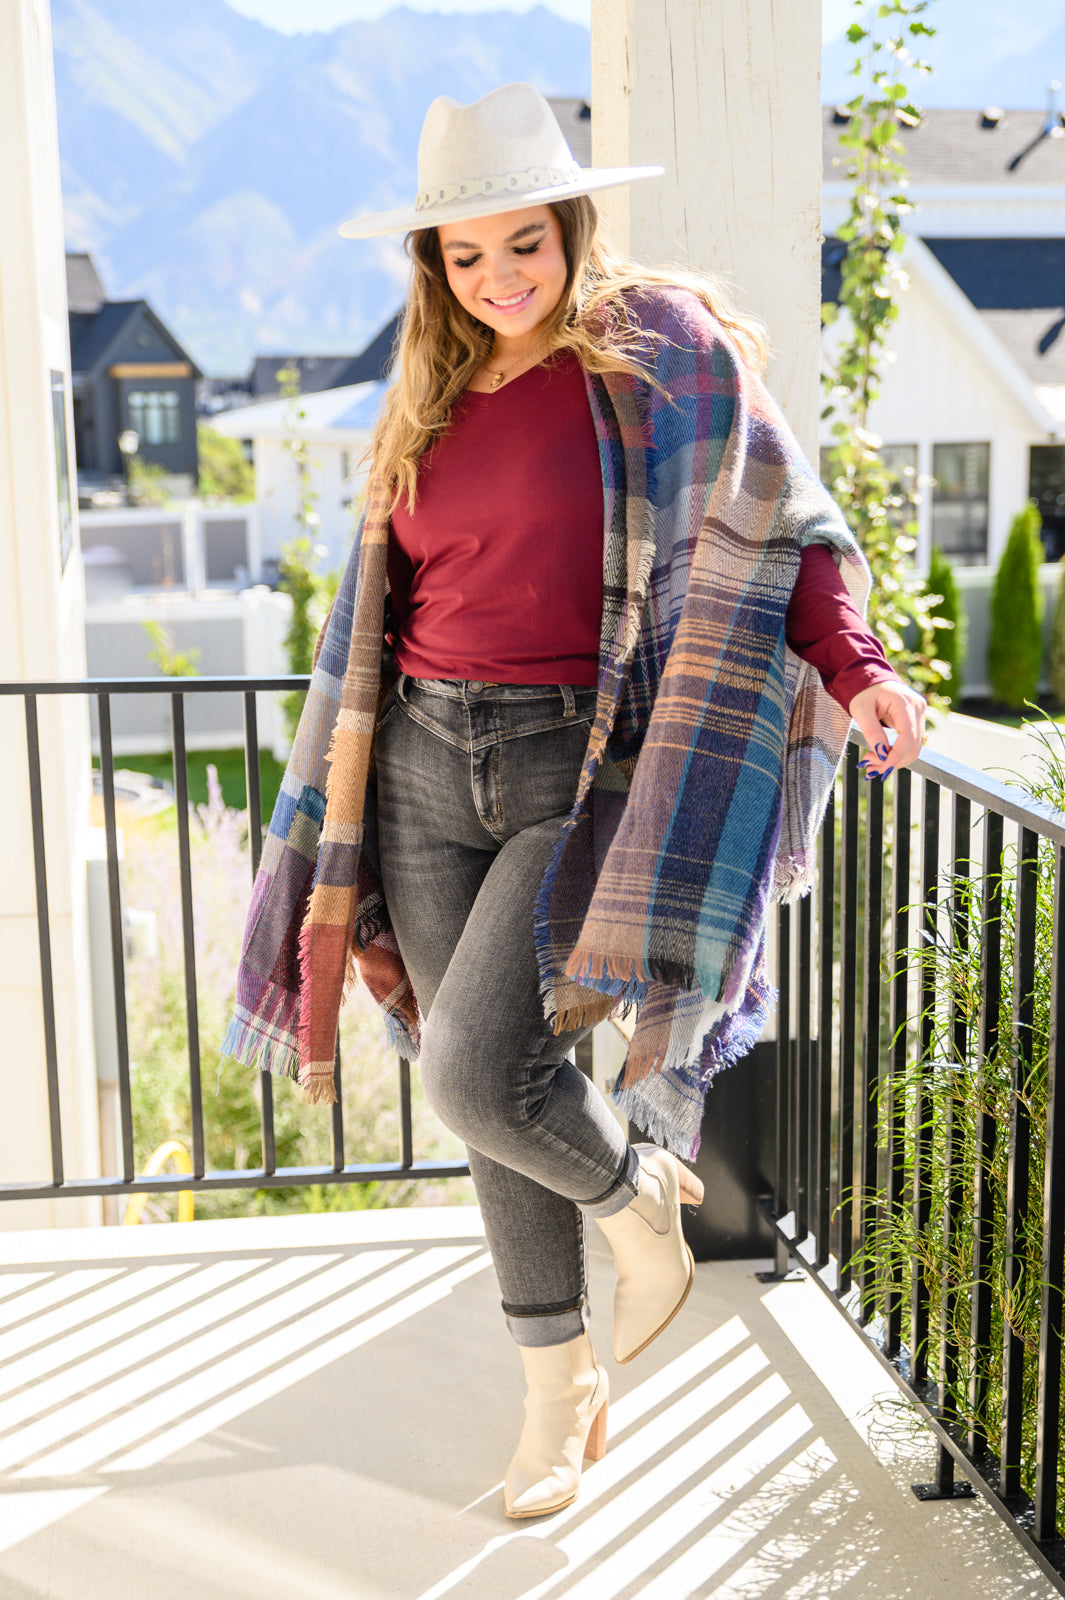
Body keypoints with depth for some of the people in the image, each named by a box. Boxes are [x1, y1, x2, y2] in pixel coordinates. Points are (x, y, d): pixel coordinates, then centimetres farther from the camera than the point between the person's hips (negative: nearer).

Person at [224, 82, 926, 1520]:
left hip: (583, 767, -5)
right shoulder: (430, 398, 13)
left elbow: (783, 532, -2)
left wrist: (856, 668, -21)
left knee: (479, 1075, -18)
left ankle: (635, 1197, 16)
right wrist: (340, 841, 18)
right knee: (489, 1084, 9)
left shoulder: (665, 348, -2)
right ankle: (559, 1385, 27)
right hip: (427, 770, 6)